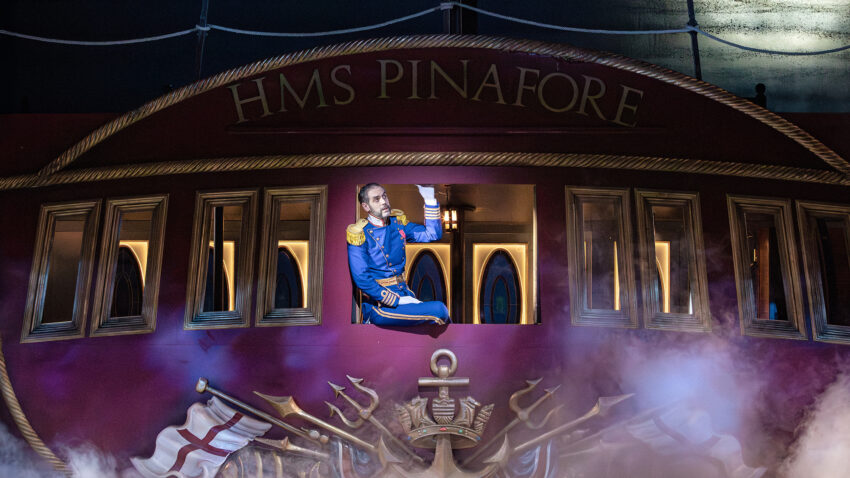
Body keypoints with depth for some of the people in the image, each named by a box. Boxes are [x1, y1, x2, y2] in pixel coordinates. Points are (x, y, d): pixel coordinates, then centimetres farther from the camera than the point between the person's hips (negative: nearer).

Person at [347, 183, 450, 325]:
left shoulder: (397, 222, 10)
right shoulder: (359, 234, -8)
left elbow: (433, 234, 9)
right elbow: (362, 279, -14)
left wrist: (429, 199, -1)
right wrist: (397, 301, -17)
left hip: (404, 293, 6)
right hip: (379, 305, -6)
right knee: (439, 310, -22)